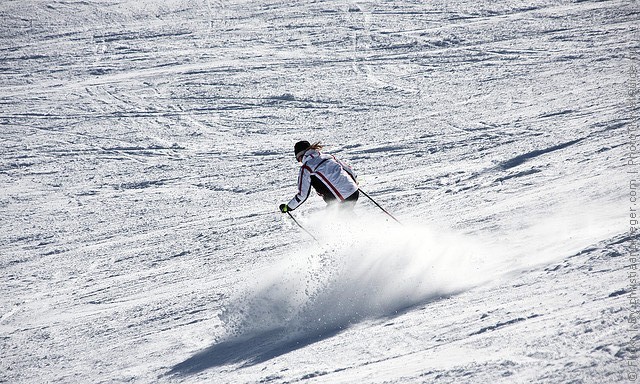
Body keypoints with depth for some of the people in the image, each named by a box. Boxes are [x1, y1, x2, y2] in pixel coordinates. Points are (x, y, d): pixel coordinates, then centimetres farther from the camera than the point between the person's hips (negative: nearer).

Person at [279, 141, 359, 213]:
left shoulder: (306, 168, -3)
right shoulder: (328, 156, 15)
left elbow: (302, 194, -3)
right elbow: (349, 170, 22)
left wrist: (287, 207, 10)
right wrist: (354, 182, 43)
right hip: (355, 192, 7)